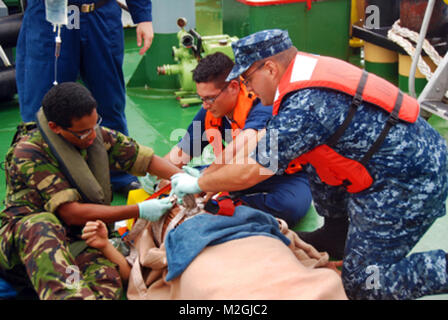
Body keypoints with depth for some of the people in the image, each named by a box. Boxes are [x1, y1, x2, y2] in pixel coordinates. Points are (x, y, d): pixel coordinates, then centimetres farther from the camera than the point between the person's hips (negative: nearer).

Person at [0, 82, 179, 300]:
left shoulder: (98, 136, 5)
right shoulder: (28, 153, -13)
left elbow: (146, 159, 12)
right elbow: (71, 213, -19)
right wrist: (140, 211, -18)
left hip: (77, 241, 4)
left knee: (106, 280, -31)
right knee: (43, 226, -40)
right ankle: (69, 295, -61)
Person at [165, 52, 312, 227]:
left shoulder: (262, 103, -27)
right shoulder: (209, 111, -5)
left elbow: (245, 142, -45)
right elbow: (182, 153, -2)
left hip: (285, 175, -5)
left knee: (291, 205, -40)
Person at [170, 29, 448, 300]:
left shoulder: (305, 106, -24)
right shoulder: (308, 67, 5)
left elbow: (248, 173, -17)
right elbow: (264, 142, 15)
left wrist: (197, 184, 0)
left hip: (407, 186, -9)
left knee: (361, 285, 1)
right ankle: (337, 236, 29)